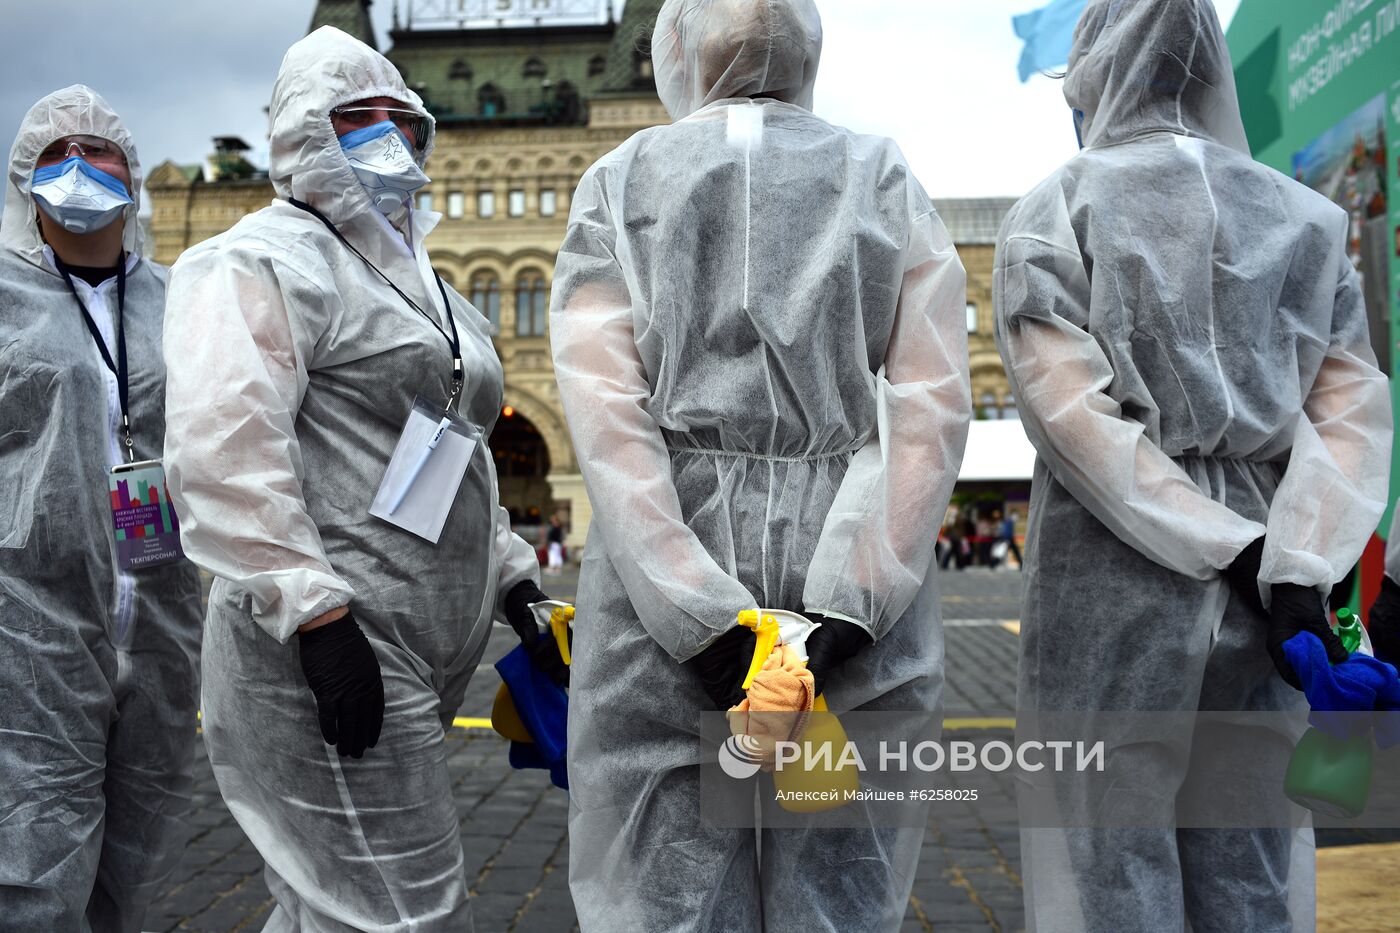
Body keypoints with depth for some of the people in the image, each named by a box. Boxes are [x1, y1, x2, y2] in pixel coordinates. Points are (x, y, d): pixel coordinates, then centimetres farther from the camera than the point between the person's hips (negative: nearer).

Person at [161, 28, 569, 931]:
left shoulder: (415, 278, 24)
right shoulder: (265, 262, -5)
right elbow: (223, 448, -19)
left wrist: (512, 576, 20)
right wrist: (315, 611, -24)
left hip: (420, 659, 9)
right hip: (332, 654, -9)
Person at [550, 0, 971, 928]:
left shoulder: (618, 184, 7)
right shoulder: (887, 181, 10)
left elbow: (605, 413, -7)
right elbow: (935, 405, -3)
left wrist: (702, 619, -11)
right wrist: (847, 605, -9)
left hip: (660, 575, -1)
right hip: (856, 582, 2)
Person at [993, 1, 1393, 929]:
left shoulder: (1054, 215, 0)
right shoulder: (1303, 217, 12)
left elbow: (1070, 410, -13)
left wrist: (1233, 550, -11)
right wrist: (1296, 571, -8)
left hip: (1108, 585, -4)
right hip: (1258, 605, 4)